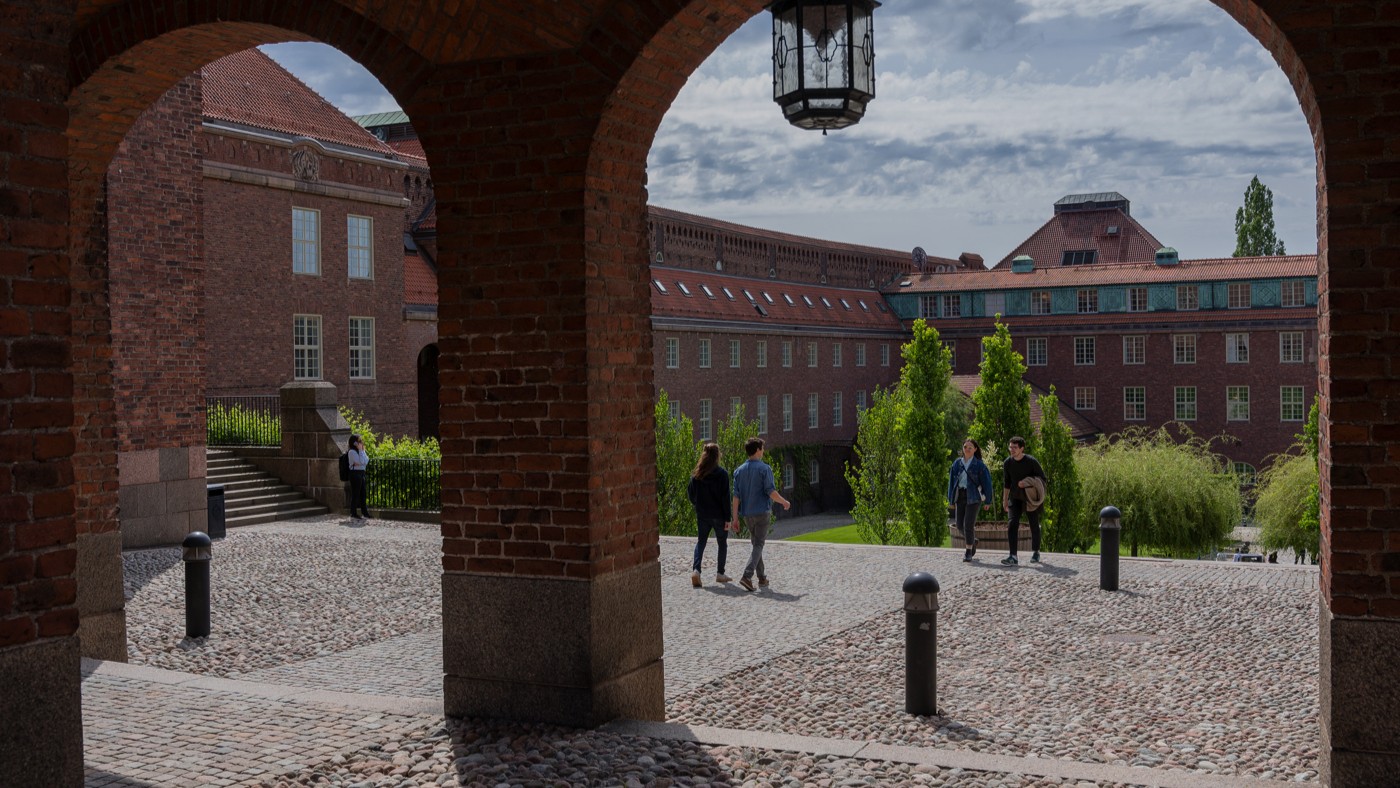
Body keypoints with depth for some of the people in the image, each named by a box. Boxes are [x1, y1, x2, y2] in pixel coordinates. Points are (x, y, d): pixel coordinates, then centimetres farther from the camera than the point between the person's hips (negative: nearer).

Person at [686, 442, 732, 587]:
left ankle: (695, 569, -8)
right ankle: (720, 574, 15)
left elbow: (690, 494, 4)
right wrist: (727, 518, -10)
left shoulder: (696, 474, -1)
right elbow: (725, 497, -13)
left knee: (700, 542, 11)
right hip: (718, 515, -3)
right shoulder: (722, 474, -12)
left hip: (702, 514, 3)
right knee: (722, 544, 12)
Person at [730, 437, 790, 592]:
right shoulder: (764, 469, -10)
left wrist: (735, 518, 3)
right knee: (758, 545, -4)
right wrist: (784, 502, 3)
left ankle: (762, 578, 22)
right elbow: (771, 492, -15)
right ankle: (747, 576, -19)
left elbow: (736, 496, 2)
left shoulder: (739, 470, 5)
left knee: (756, 543, 17)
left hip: (747, 514, 5)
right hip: (762, 512, -5)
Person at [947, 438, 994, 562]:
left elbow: (987, 482, -1)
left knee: (969, 524, -11)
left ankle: (968, 552, 0)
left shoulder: (979, 465, -3)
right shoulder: (957, 463, 8)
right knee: (960, 524, 5)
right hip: (960, 496, 4)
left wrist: (987, 501, -3)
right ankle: (973, 541, 34)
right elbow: (952, 481, 12)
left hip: (973, 497, -4)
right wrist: (951, 500, 10)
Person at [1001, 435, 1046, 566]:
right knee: (1012, 524, -13)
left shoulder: (1031, 461, -15)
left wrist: (1027, 483, -22)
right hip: (1015, 498, 2)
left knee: (1034, 525, 9)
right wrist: (1005, 499, 10)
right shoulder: (1007, 463, -3)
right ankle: (1013, 557, -18)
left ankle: (1036, 553, 30)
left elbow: (1042, 479, -7)